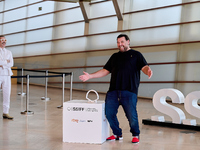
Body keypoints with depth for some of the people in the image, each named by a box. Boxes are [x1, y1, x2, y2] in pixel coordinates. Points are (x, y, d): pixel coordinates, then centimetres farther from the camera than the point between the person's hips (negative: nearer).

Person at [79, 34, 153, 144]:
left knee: (131, 115, -6)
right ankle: (117, 134, 21)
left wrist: (148, 71, -27)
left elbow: (144, 67, -2)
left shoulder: (136, 55, 11)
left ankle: (135, 135, 19)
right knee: (109, 114, 1)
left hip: (129, 91, -4)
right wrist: (90, 76, 14)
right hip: (113, 91, 5)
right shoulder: (115, 56, 24)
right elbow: (105, 71, 23)